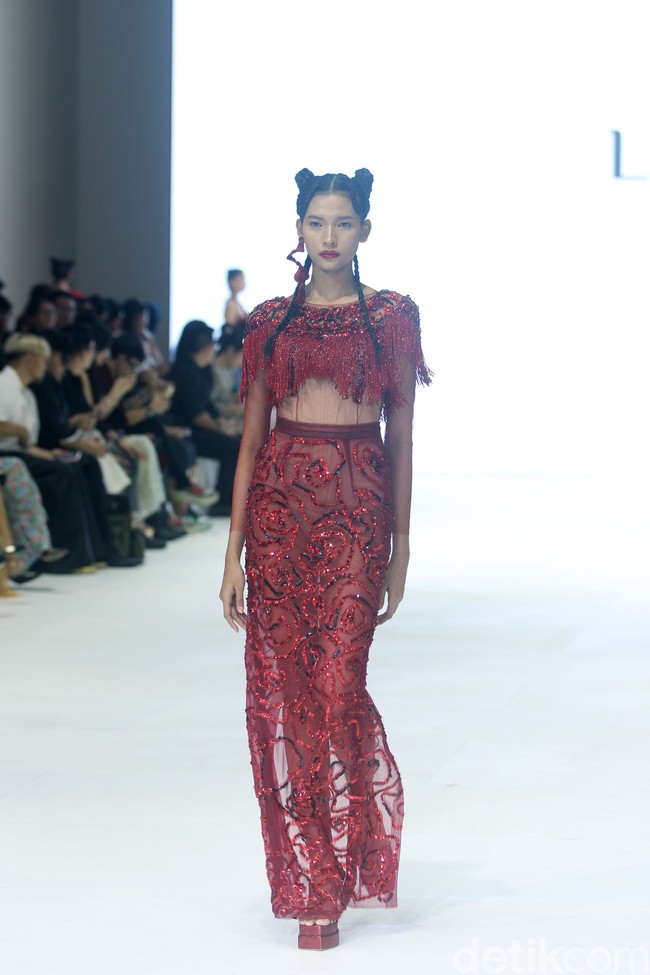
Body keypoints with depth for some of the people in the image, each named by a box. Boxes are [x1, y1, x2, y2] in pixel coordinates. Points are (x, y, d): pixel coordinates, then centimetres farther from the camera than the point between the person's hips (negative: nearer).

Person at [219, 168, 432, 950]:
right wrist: (234, 551, 4)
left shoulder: (392, 318, 4)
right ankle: (308, 873, 15)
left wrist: (400, 546, 2)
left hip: (355, 506, -3)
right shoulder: (271, 322, 9)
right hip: (279, 503, 3)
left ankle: (327, 890, 3)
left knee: (336, 688, -10)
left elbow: (401, 437, 5)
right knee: (281, 691, 1)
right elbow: (252, 438, 9)